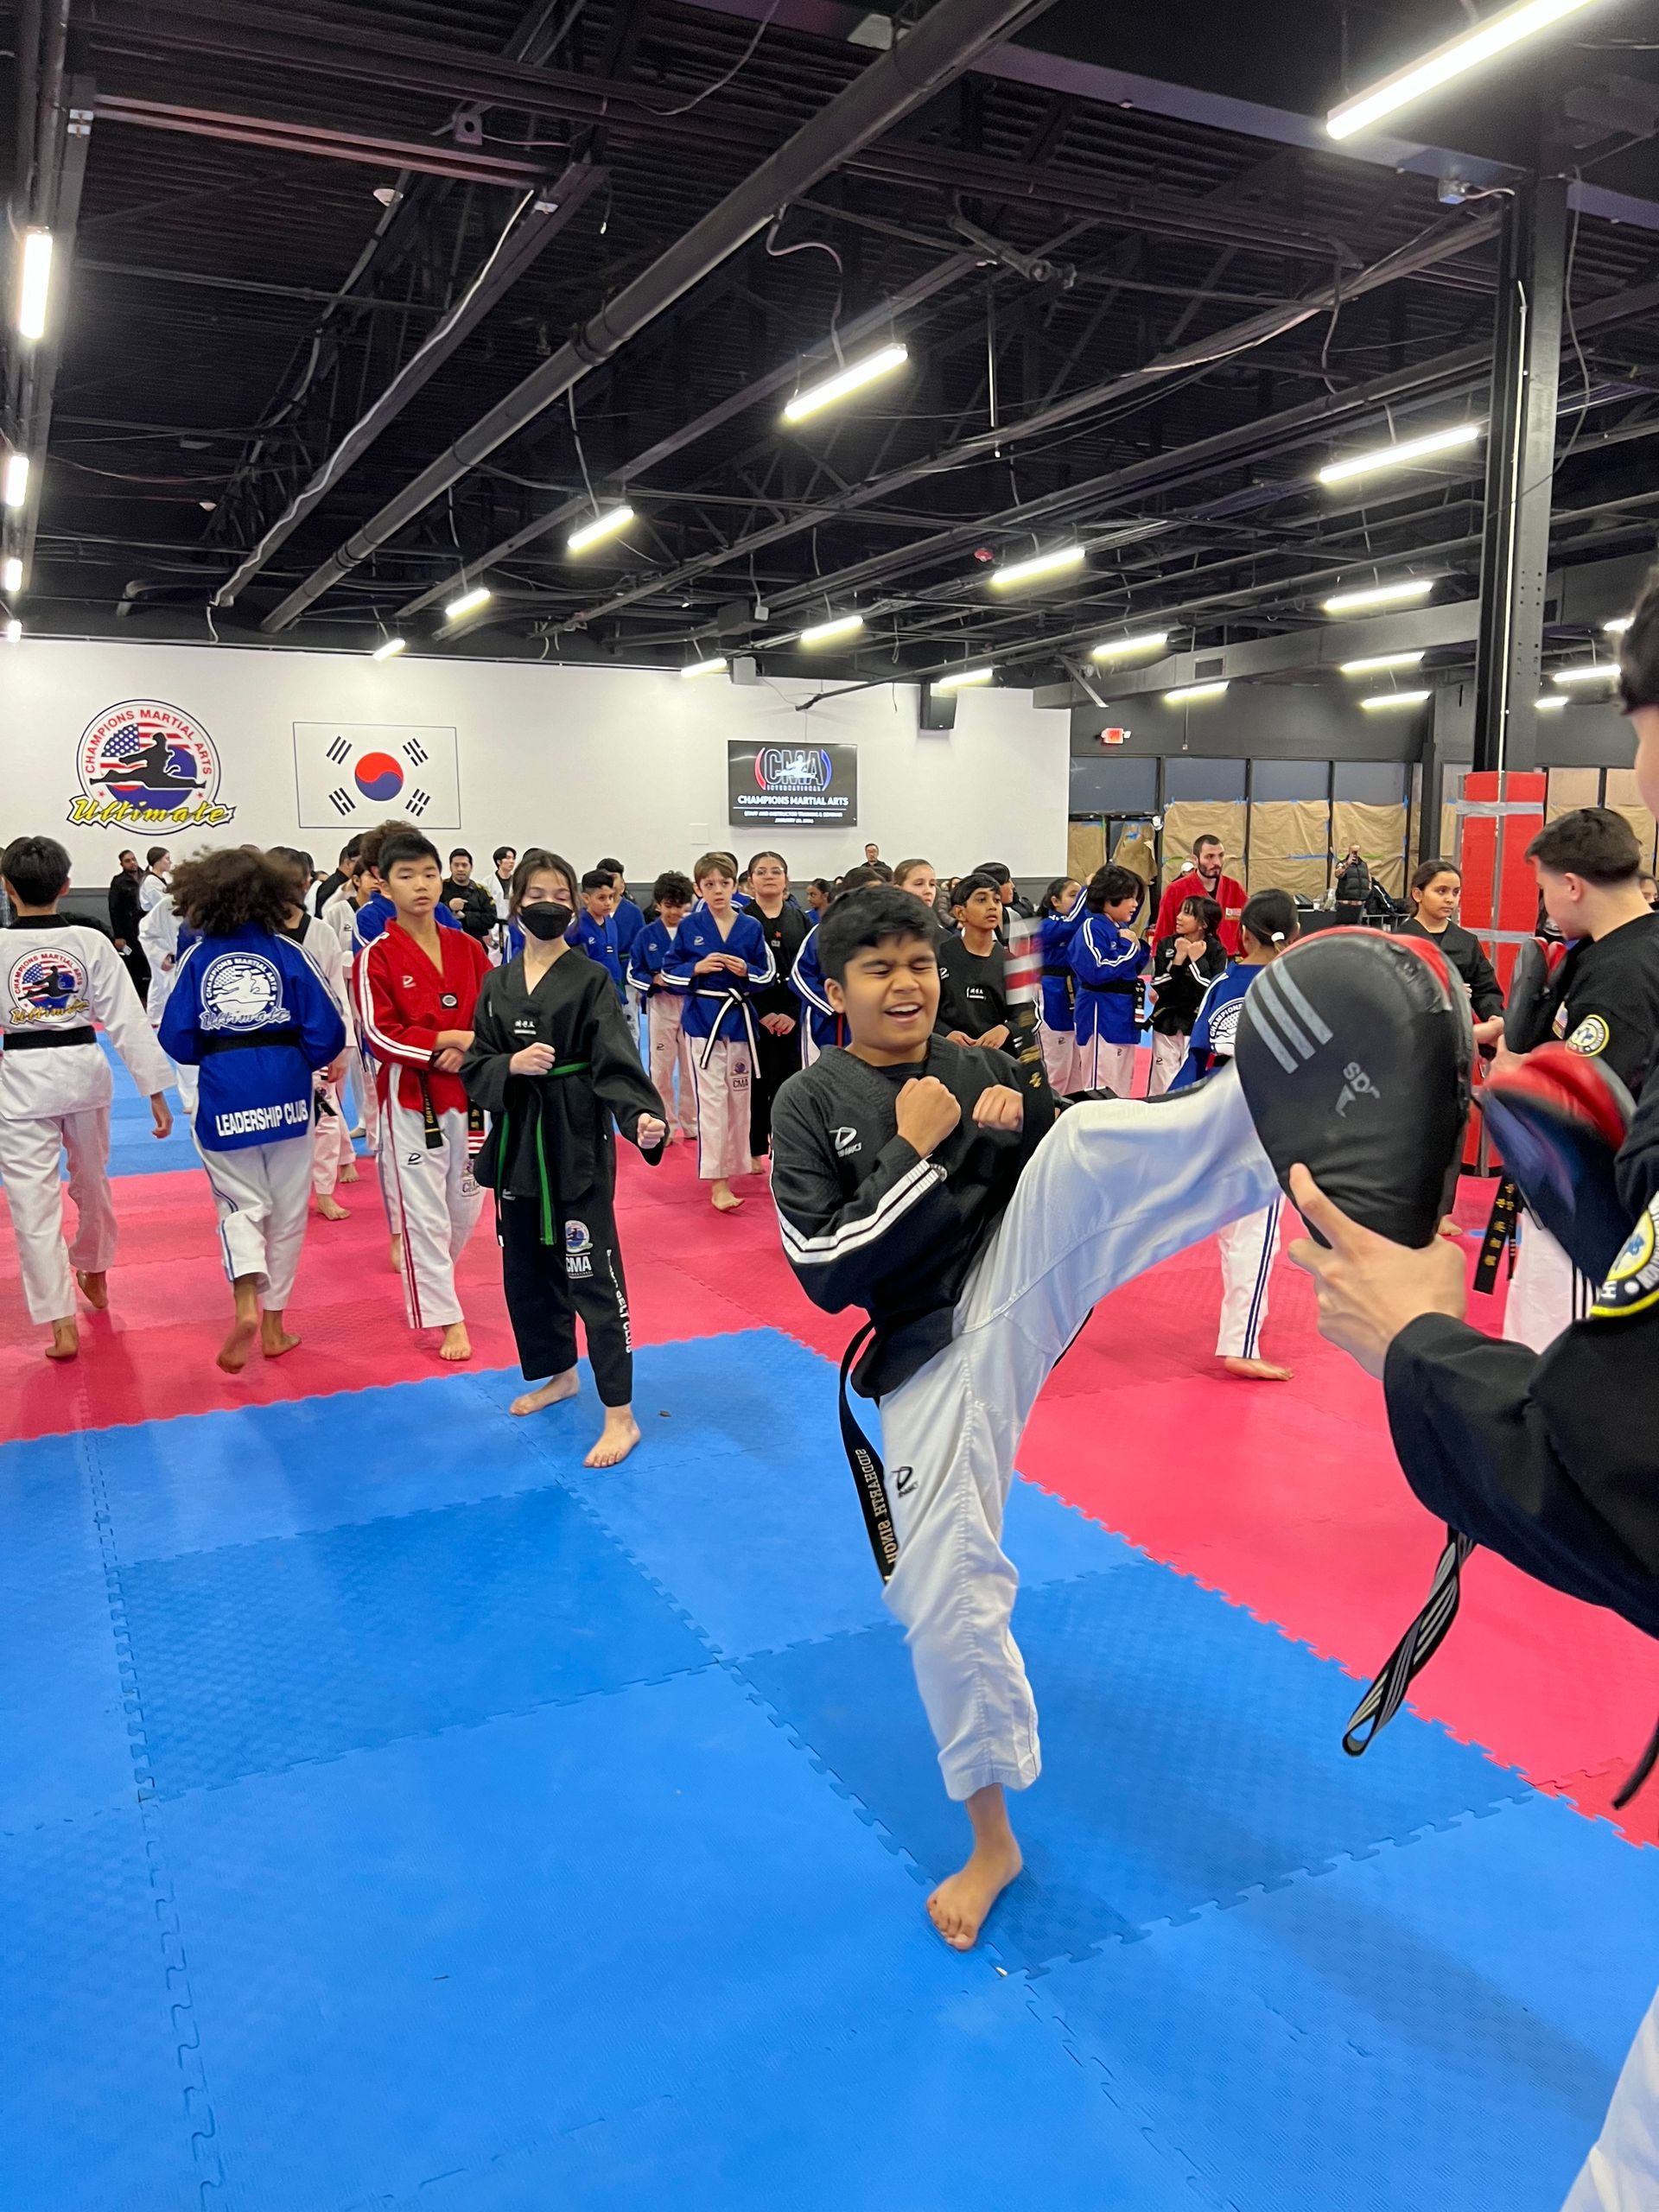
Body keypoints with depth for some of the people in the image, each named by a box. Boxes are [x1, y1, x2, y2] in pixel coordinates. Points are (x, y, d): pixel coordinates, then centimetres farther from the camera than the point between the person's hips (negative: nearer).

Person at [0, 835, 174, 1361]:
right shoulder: (91, 942, -6)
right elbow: (128, 1020, -6)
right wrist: (155, 1089, -1)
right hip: (83, 1070, 3)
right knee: (92, 1180, 23)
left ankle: (61, 1323, -1)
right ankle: (94, 1274, 45)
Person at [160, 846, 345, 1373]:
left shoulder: (196, 958, -2)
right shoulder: (286, 954, -5)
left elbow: (177, 1040, -3)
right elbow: (326, 1033, -7)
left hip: (224, 1098, 0)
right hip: (286, 1095, 0)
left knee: (240, 1204, 13)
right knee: (286, 1211, 13)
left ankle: (246, 1303, -12)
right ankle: (274, 1324, 23)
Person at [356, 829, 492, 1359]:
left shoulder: (467, 948, 4)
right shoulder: (378, 956, -9)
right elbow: (380, 1033, -13)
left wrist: (472, 1049, -14)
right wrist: (445, 1040, -20)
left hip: (467, 1093, 5)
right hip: (410, 1098, -4)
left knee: (467, 1204, 15)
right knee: (424, 1211, -1)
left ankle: (429, 1280, 42)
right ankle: (446, 1319, 9)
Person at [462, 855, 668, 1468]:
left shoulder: (591, 980, -7)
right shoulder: (497, 985, 7)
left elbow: (616, 1065, -17)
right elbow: (474, 1067, 6)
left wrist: (642, 1116, -35)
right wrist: (512, 1064, -16)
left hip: (576, 1142, -5)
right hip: (516, 1141, 6)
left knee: (593, 1275, -5)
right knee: (525, 1270, 16)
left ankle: (620, 1416, 3)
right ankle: (559, 1374, 38)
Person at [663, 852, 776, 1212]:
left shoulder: (751, 927, 1)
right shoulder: (689, 927, -2)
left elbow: (767, 975, 5)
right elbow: (670, 972, 2)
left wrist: (746, 971, -14)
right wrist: (697, 968, -15)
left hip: (740, 1017, 3)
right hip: (703, 1019, -2)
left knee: (739, 1096, 13)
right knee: (711, 1098, -7)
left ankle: (737, 1161, 34)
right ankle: (717, 1183, -8)